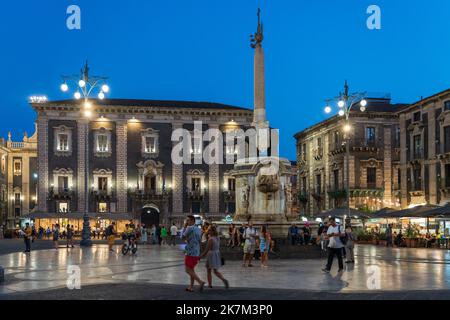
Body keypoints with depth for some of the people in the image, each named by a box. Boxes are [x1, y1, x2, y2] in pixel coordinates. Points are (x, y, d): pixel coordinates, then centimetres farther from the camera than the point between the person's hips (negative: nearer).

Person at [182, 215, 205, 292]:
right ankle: (191, 287, 15)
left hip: (190, 252, -8)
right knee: (191, 269, 15)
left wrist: (184, 227, 3)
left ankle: (200, 282, -16)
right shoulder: (199, 230, 11)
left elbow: (183, 237, -3)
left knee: (188, 270, -3)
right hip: (197, 253, 8)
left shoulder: (189, 228, -13)